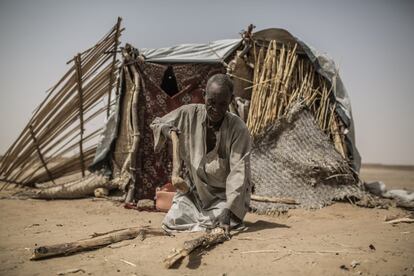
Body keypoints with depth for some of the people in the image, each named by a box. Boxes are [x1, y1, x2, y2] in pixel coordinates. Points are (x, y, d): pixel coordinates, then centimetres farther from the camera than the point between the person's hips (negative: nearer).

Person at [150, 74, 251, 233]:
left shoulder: (238, 129, -21)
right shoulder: (189, 114, -11)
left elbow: (238, 172, -26)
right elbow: (156, 123, 6)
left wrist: (229, 211, -35)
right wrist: (164, 129, -19)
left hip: (224, 194, -3)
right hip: (194, 189, 3)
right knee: (171, 222, -13)